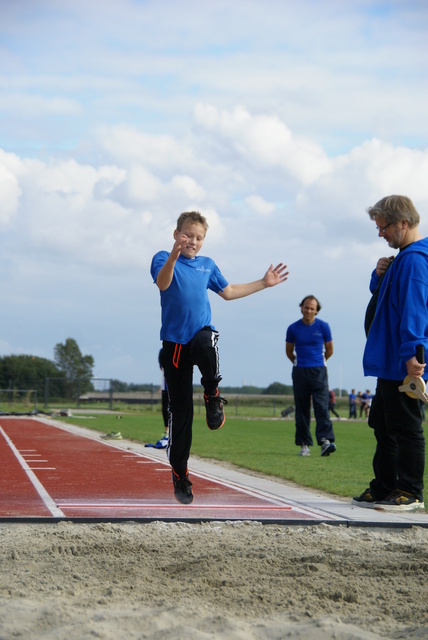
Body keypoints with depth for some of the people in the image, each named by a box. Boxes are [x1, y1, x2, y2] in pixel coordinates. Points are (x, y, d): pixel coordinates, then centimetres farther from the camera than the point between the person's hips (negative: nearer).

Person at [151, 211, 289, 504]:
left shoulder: (207, 264, 14)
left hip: (202, 333, 2)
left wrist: (264, 283, 29)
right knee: (180, 411, 0)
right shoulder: (164, 258, 0)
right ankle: (180, 474, 12)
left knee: (206, 345, -38)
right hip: (174, 342, -2)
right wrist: (175, 254, -39)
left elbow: (228, 291, 27)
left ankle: (213, 395, -9)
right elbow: (163, 283, -22)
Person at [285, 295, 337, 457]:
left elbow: (329, 350, 14)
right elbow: (289, 351, 17)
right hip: (300, 372, 1)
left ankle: (326, 440, -23)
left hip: (318, 371, -1)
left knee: (322, 405, -13)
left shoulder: (323, 326, 2)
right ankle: (304, 445, 5)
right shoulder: (293, 328, 3)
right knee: (301, 408, 2)